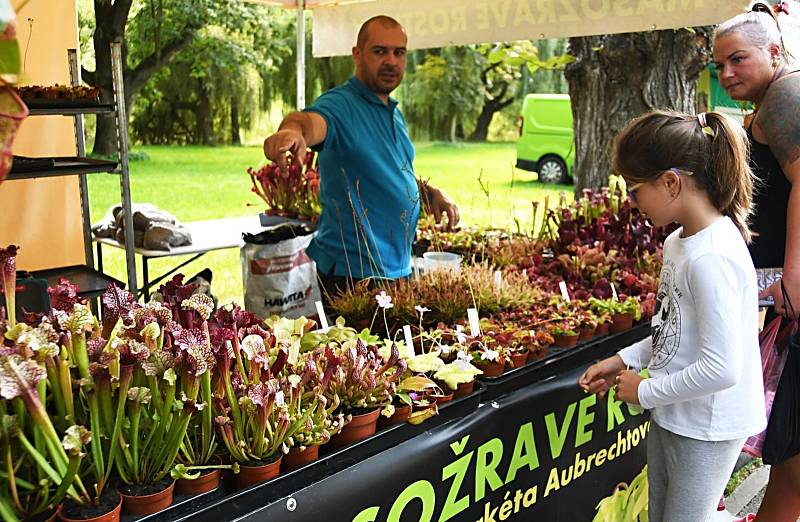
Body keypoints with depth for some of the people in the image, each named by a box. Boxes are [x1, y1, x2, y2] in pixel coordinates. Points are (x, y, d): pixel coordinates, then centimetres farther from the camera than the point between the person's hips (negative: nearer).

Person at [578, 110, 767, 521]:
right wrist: (624, 360, 4)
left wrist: (645, 391, -16)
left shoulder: (712, 258, -27)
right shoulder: (678, 242, 2)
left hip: (707, 429, -9)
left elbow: (721, 369, -28)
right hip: (669, 416, 9)